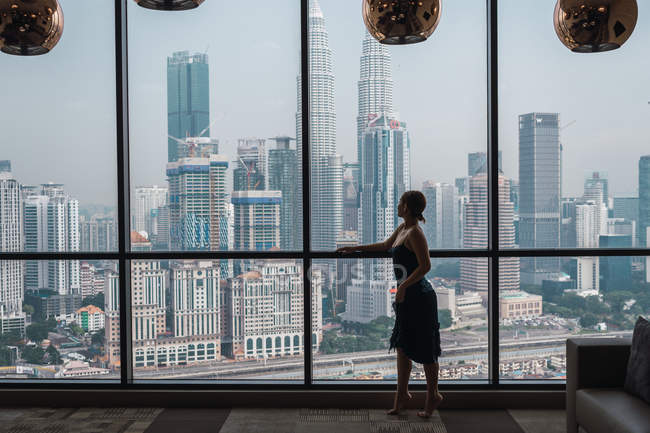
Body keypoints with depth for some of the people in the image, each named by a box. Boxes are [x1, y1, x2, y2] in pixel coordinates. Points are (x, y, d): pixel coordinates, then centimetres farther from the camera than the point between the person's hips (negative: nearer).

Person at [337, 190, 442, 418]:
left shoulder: (415, 233, -16)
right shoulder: (402, 228, 12)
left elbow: (425, 265, -23)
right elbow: (386, 245, 30)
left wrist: (403, 286, -24)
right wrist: (354, 248, 33)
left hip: (419, 296, -9)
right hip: (406, 297, 9)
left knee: (423, 348, 2)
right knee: (402, 346, 14)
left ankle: (433, 395, 17)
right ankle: (402, 393, 25)